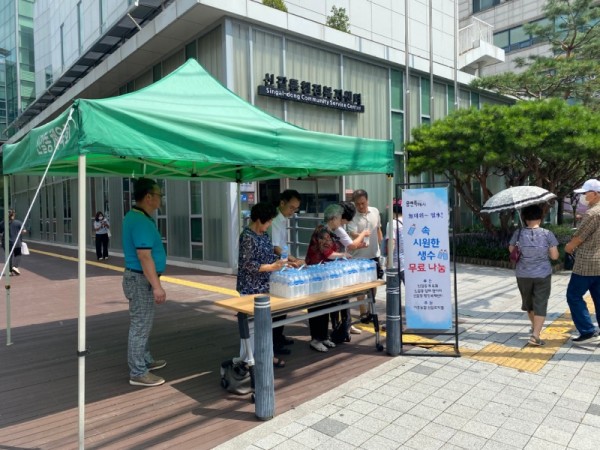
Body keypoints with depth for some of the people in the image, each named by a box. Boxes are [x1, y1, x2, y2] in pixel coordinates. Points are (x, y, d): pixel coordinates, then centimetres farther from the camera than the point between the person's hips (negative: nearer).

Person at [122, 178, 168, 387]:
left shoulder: (133, 217, 10)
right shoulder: (141, 222, -24)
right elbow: (144, 257, -28)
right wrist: (157, 286, -26)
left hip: (138, 278, 11)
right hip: (141, 280, -11)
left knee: (143, 324, 21)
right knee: (140, 326, -1)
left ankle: (145, 360, 35)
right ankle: (138, 373, 10)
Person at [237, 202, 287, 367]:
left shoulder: (264, 234, 9)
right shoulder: (247, 237, -18)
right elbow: (247, 264, -21)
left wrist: (282, 262, 3)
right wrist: (271, 268, -26)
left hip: (263, 285, 9)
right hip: (251, 287, -8)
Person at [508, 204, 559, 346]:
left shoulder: (518, 233, -8)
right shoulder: (547, 234, -11)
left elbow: (511, 249, 6)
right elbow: (554, 256, -9)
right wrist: (544, 251, 8)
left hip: (523, 275, 2)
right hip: (543, 275, -2)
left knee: (528, 301, 22)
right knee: (540, 304, 6)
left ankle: (534, 327, 44)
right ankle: (535, 335, -3)